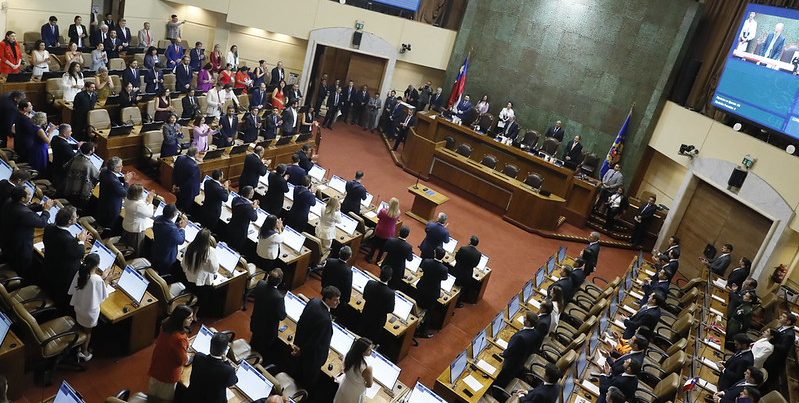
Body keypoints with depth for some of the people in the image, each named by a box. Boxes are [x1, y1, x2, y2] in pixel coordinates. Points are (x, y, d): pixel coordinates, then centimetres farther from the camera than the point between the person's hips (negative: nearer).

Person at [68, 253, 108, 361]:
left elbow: (72, 291, -2)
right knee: (87, 332, 18)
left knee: (81, 328, 29)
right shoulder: (98, 279, -33)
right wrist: (104, 279, -10)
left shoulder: (79, 273, -16)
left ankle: (80, 347, 47)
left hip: (78, 307, 5)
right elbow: (103, 297, -17)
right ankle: (83, 353, 34)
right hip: (90, 311, -5)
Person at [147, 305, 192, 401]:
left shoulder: (167, 323, -15)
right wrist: (187, 357, -2)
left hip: (157, 364, 8)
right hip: (168, 372, -7)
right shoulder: (180, 338, -40)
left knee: (153, 393, 33)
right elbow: (183, 360, -25)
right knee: (165, 397, 20)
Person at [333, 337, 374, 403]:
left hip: (344, 386, 4)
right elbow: (369, 385, -21)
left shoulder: (348, 355, -24)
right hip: (355, 393, -4)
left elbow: (345, 371, -3)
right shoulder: (367, 368, -41)